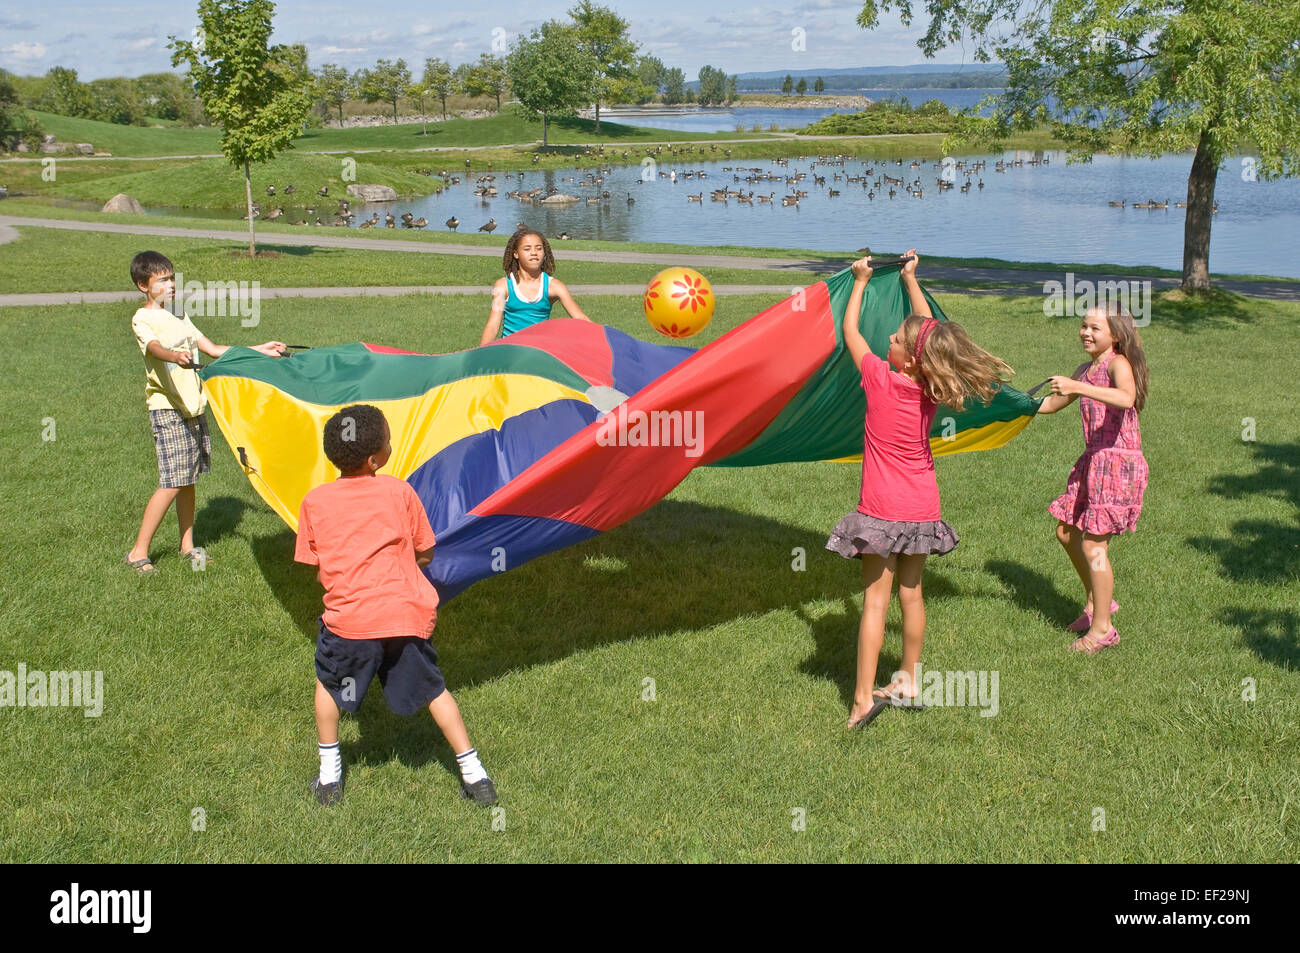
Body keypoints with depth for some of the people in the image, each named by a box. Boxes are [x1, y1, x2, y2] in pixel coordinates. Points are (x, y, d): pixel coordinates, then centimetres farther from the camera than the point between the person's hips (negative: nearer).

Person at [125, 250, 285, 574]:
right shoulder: (143, 319, -8)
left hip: (193, 405, 8)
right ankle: (139, 552, -1)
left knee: (189, 478, 11)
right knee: (172, 483, -10)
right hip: (167, 407, -8)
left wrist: (259, 350, 15)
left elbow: (213, 349, 19)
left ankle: (188, 545, 22)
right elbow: (155, 348, -29)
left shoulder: (178, 314, 17)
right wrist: (176, 356, -51)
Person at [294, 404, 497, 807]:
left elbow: (317, 568, 7)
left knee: (329, 684, 26)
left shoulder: (315, 501, 3)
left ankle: (329, 778, 29)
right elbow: (425, 554, 9)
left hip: (349, 617, 0)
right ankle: (475, 776, 18)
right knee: (433, 688, 18)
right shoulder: (400, 491, 1)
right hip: (406, 612, 1)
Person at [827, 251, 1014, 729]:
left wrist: (860, 282, 12)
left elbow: (849, 331, 0)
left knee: (875, 600, -3)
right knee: (911, 594, 15)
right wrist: (911, 279, 24)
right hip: (923, 507, 5)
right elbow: (928, 327, 14)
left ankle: (864, 697, -4)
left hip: (882, 509, -5)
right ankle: (909, 681, 25)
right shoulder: (933, 386, -3)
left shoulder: (881, 379, -15)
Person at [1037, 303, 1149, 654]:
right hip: (1093, 460, 9)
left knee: (1093, 545, -6)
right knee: (1066, 533, 17)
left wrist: (1077, 387, -42)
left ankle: (1102, 628, 6)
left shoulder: (1118, 364, -13)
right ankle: (1096, 601, 35)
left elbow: (1126, 398, -36)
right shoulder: (1085, 370, 14)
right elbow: (1051, 404, 28)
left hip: (1118, 462, -9)